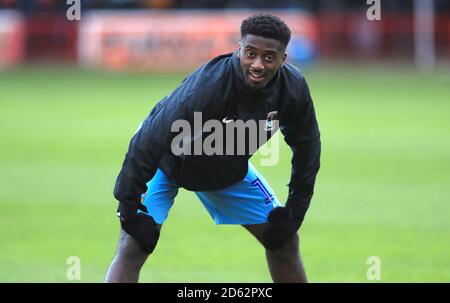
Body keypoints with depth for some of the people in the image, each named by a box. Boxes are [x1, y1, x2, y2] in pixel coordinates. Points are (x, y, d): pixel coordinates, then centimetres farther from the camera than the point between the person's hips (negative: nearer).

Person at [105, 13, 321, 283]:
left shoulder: (293, 87, -23)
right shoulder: (204, 87, -40)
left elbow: (306, 147, -5)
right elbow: (148, 143, -35)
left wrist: (295, 211, -5)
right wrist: (129, 210, -32)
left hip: (231, 170, 6)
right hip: (167, 163, -5)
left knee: (285, 241, 6)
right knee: (132, 248, -20)